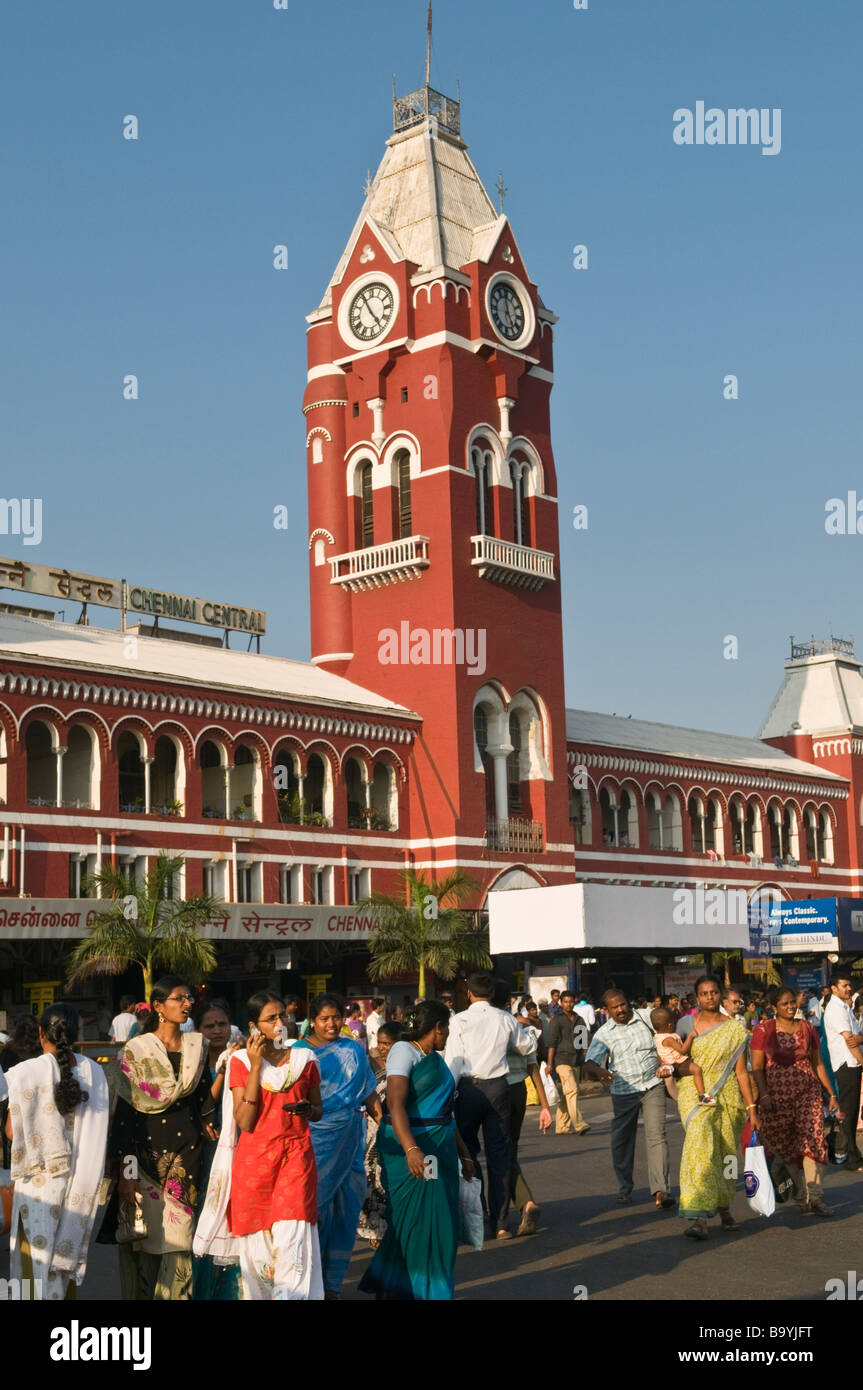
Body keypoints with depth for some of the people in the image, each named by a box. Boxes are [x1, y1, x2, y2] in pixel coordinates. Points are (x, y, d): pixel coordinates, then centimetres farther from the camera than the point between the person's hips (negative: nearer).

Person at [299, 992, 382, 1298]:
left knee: (345, 1209, 4)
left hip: (348, 1140, 3)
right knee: (314, 1207, -3)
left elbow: (369, 1092, 12)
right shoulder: (299, 1052, 2)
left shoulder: (354, 1051, 9)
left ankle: (332, 1284, 15)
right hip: (314, 1139, -3)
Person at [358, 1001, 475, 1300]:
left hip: (440, 1148, 8)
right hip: (410, 1144, -8)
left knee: (441, 1223, 8)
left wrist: (463, 1154, 22)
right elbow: (395, 1103, -22)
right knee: (414, 1219, -5)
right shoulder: (404, 1051, -10)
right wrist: (410, 1149, -34)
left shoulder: (435, 1059, 17)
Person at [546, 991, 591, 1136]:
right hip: (562, 1060, -6)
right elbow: (551, 1044, -5)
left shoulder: (579, 1020, 16)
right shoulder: (556, 1021, -2)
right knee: (571, 1090, -17)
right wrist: (549, 1064, -10)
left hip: (575, 1061, 6)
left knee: (565, 1095, 8)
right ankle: (579, 1124, -22)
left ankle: (561, 1126, 12)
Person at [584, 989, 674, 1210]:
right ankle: (625, 1190, 23)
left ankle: (660, 1191, -19)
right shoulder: (603, 1034, -2)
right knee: (622, 1142, 6)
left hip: (653, 1086, -1)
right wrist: (598, 1071, -36)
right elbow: (589, 1064, -12)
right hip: (623, 1092, 1)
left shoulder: (647, 1018, 2)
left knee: (656, 1135, -14)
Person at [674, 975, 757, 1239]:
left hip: (727, 1096, 2)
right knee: (700, 1148, -17)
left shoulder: (734, 1028, 4)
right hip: (695, 1095, -1)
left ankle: (724, 1209, 29)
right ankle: (699, 1217, -22)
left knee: (726, 1154, 9)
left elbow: (740, 1071, 3)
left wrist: (751, 1106, -1)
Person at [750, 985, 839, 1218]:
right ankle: (800, 1192, 17)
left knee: (813, 1139, -12)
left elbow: (818, 1064, 15)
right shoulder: (764, 1030, 1)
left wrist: (831, 1093, 13)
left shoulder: (806, 1028, 10)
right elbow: (757, 1067, -1)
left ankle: (815, 1196, -12)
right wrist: (763, 1095, -12)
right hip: (776, 1093, -1)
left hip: (808, 1091, 1)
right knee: (784, 1146, 2)